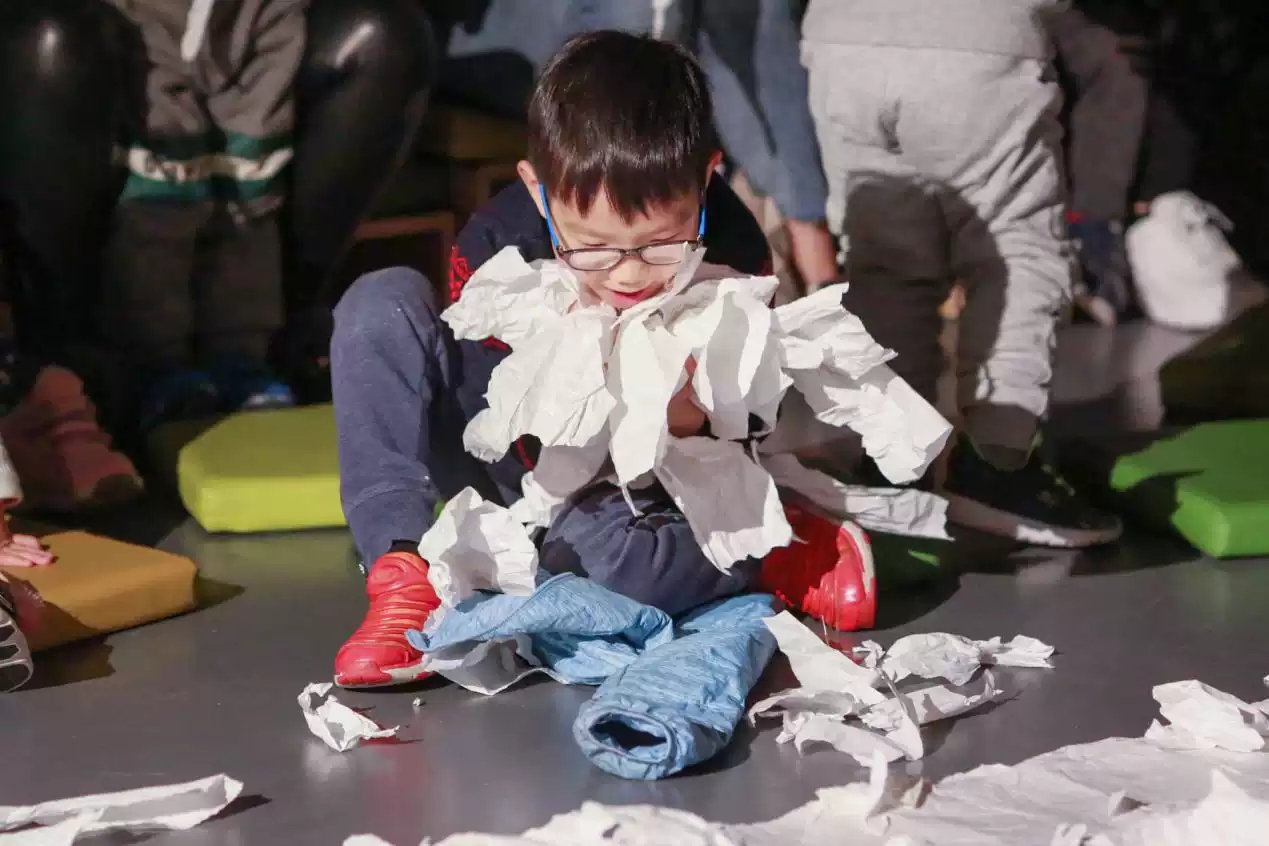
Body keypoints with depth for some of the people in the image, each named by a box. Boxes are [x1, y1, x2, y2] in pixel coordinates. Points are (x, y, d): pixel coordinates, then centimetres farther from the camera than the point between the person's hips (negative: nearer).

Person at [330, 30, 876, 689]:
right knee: (382, 303, -21)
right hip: (514, 461, 2)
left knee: (597, 553, -40)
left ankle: (787, 558, -8)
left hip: (632, 486, -2)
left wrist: (695, 418, -33)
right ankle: (402, 574, -23)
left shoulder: (732, 259, -22)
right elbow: (478, 408, -16)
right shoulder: (495, 248, -25)